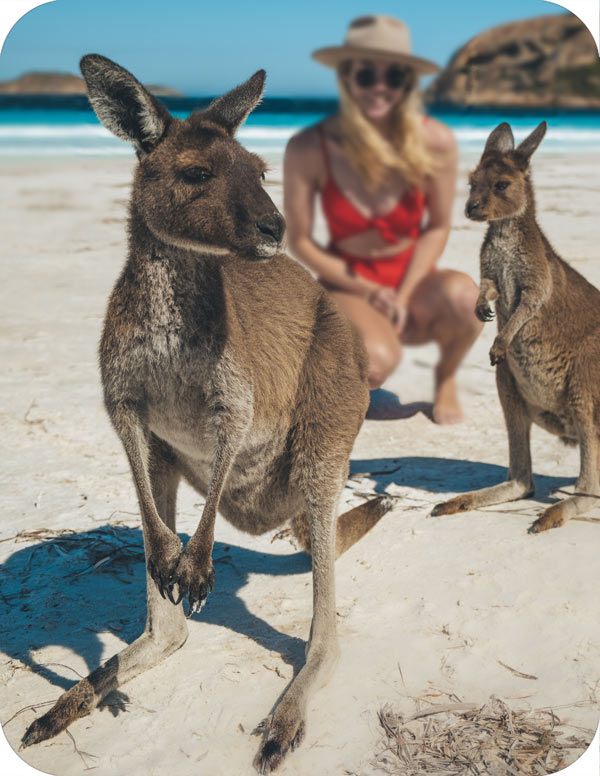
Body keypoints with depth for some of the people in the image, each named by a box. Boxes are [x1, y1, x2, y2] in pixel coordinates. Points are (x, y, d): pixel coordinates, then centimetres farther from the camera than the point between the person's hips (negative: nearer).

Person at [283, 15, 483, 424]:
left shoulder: (436, 142, -12)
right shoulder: (309, 148, -15)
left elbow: (438, 228, 0)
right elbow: (300, 241, -7)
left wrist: (403, 296, -13)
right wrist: (370, 292, -12)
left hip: (413, 281, 2)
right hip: (349, 284, -2)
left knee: (462, 294, -33)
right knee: (378, 360, -33)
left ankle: (446, 378, 1)